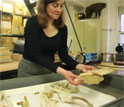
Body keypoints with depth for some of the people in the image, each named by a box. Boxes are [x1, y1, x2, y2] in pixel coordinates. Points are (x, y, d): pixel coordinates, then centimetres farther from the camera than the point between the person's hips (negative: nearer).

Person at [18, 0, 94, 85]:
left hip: (49, 70, 4)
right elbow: (36, 54, -26)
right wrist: (61, 72, -38)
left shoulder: (62, 28, -5)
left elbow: (63, 54, -4)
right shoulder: (33, 23, -19)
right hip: (30, 70, -4)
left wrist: (80, 66, -22)